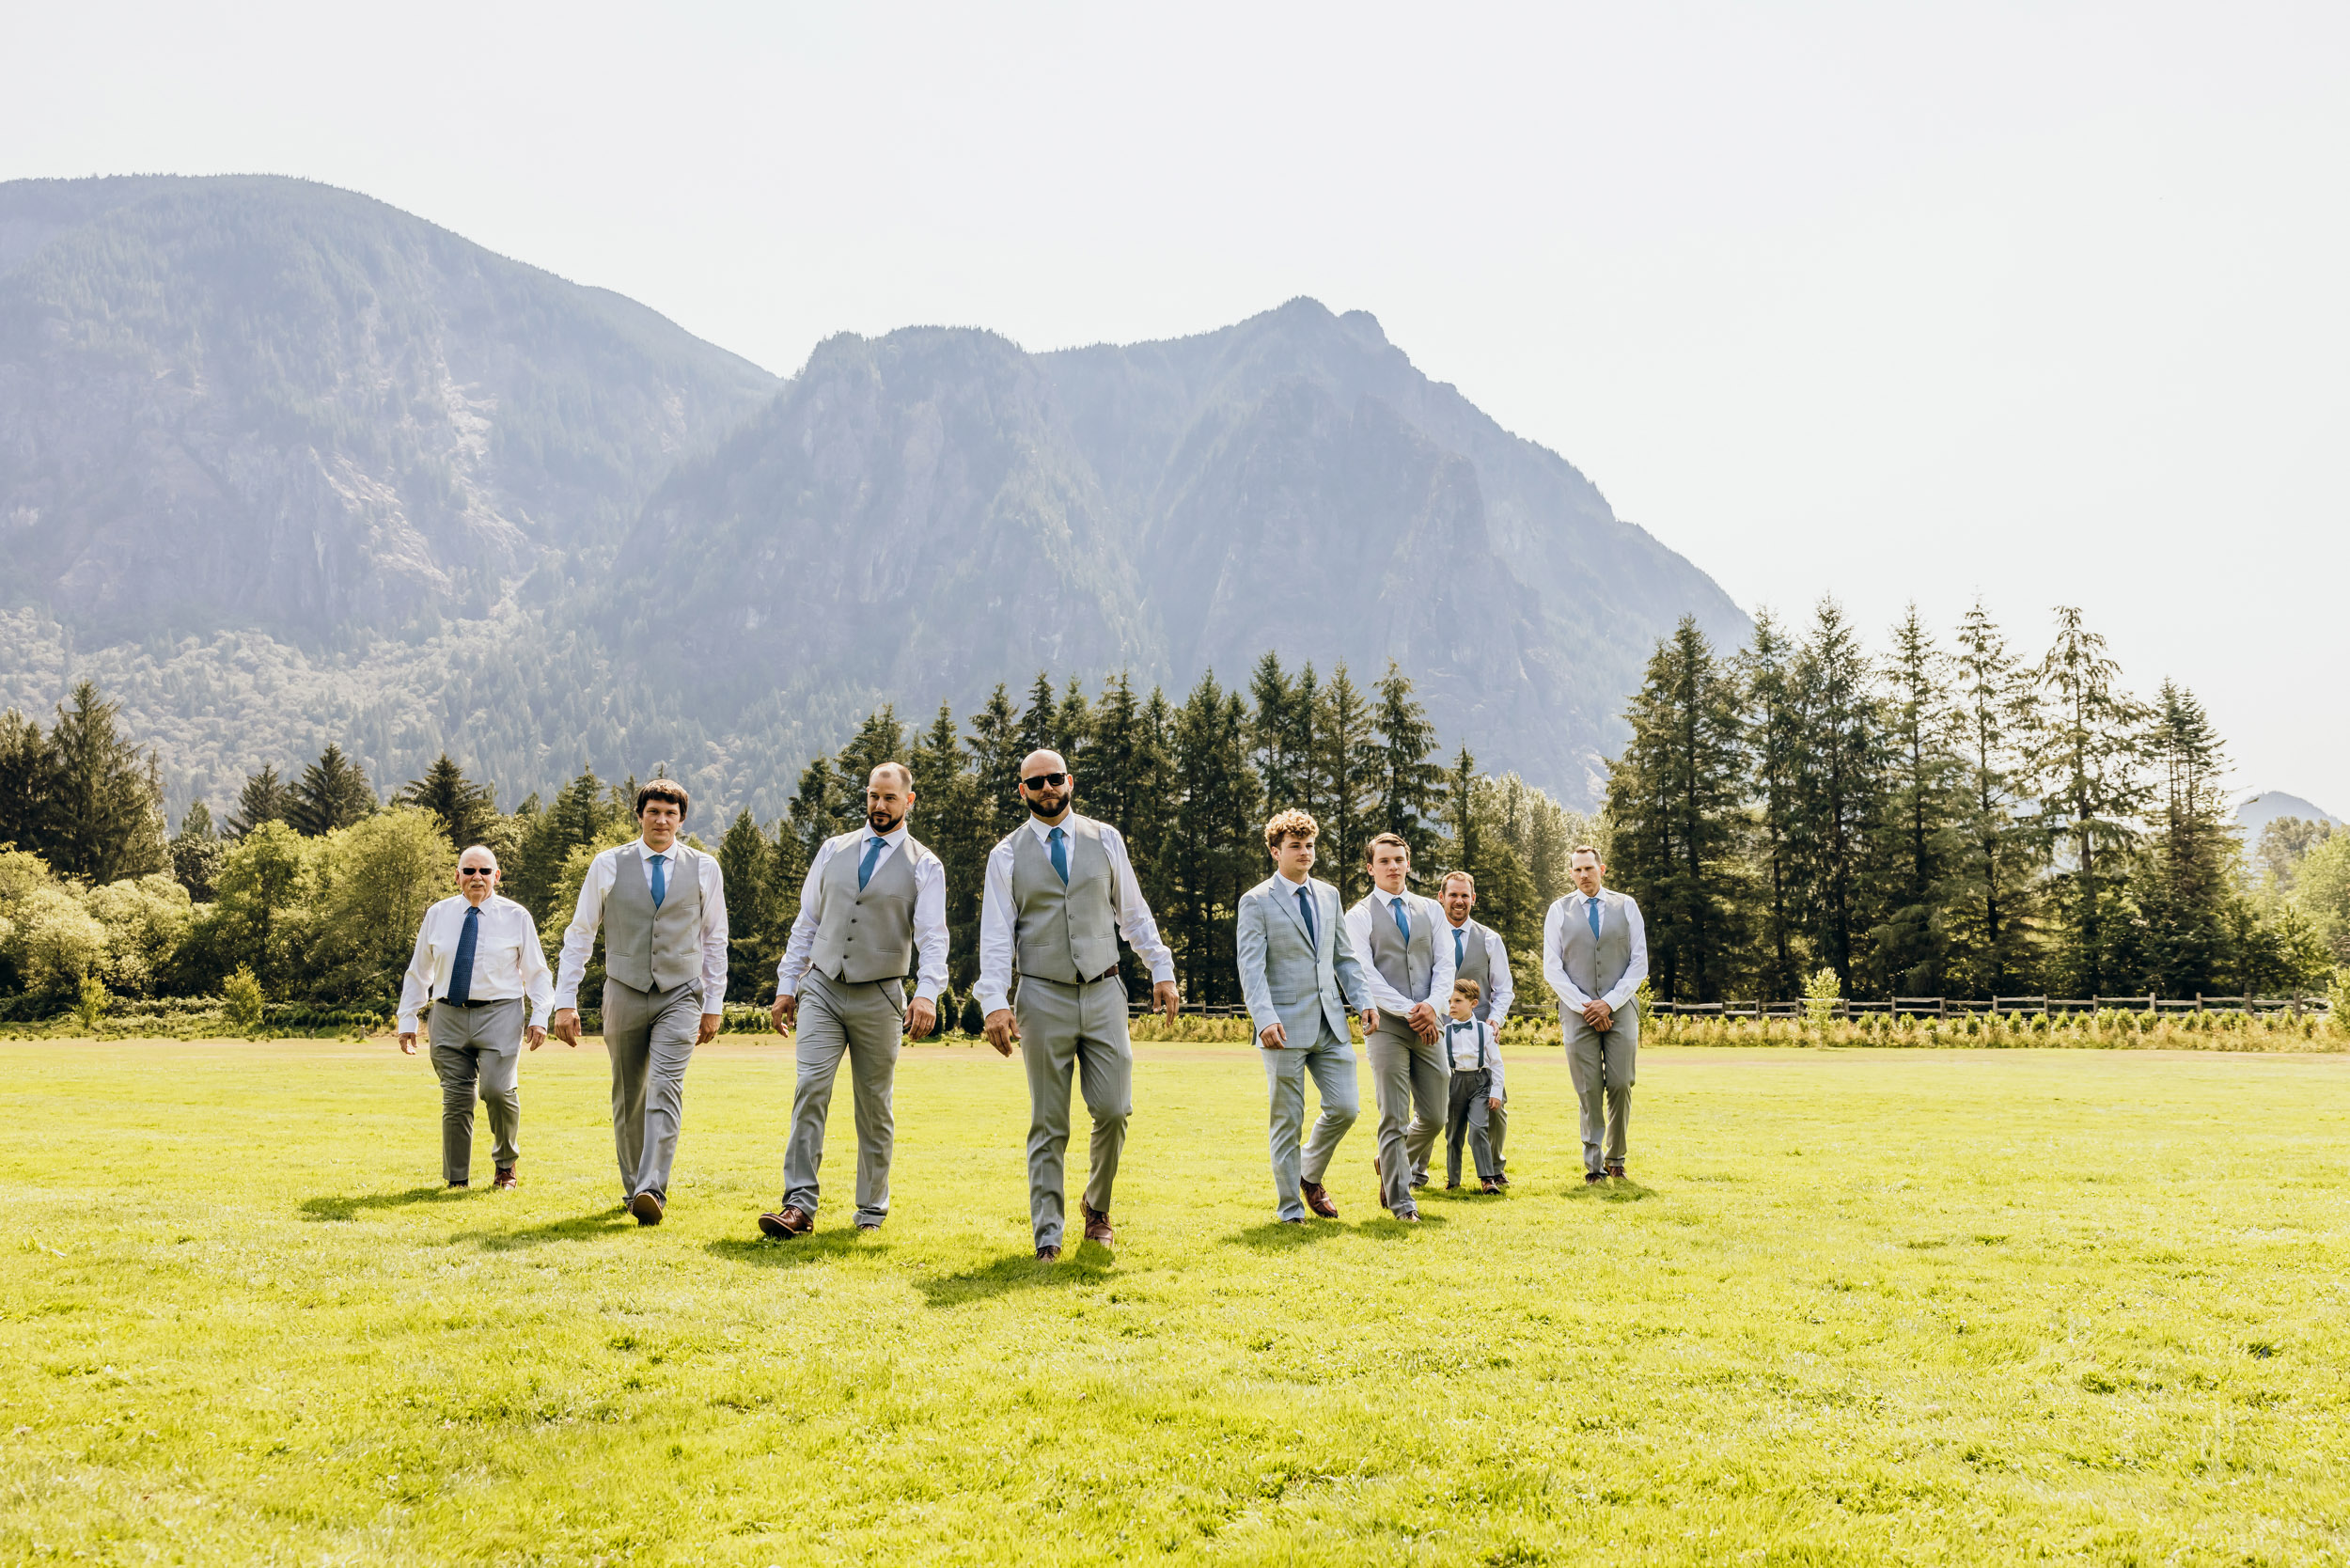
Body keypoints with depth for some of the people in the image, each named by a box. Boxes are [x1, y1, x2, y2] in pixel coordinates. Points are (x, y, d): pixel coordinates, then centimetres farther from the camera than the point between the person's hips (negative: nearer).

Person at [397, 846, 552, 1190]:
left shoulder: (516, 917, 3)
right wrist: (407, 1020, 10)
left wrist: (539, 1017, -4)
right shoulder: (437, 915, 9)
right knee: (455, 1099, 2)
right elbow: (418, 973, 15)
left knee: (498, 1090, -16)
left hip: (499, 1015, -2)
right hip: (449, 1016, 2)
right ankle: (457, 1180, 13)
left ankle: (506, 1164, 9)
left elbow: (536, 972, 6)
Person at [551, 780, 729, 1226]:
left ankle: (652, 1191, -23)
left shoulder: (704, 868, 4)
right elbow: (579, 934, 5)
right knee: (628, 1099, 9)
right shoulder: (608, 866, 2)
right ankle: (633, 1186, 24)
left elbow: (714, 938, 11)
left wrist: (714, 1004, 10)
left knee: (666, 1088, -17)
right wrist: (565, 1001, 0)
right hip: (625, 993, 1)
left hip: (680, 994, -1)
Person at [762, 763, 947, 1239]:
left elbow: (933, 938, -10)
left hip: (878, 998, -2)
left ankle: (872, 1209, 20)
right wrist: (786, 986, 8)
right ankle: (799, 1205, -14)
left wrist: (927, 993, -26)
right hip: (821, 989, 2)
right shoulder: (833, 851, 10)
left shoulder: (924, 867, 0)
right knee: (811, 1087, -13)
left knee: (875, 1106, 7)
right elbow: (806, 923, 13)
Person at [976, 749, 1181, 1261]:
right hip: (1043, 999, -1)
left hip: (1104, 993, 2)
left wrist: (1161, 971, 11)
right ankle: (1048, 1235, 10)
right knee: (1048, 1124, 1)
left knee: (1114, 1109, -2)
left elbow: (1134, 913, 15)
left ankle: (1097, 1205, 23)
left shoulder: (1105, 840, 9)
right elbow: (996, 935, -2)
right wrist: (994, 1002, -13)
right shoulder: (1007, 855, 3)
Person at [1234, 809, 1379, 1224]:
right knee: (1287, 1120, 2)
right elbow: (1251, 968, -11)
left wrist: (1363, 1001, 4)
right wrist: (1265, 1019, -24)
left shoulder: (1328, 895, 15)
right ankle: (1290, 1209, 13)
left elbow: (1345, 956, 18)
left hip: (1330, 1022, 5)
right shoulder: (1257, 901, -3)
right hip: (1285, 1027, -5)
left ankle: (1311, 1175, 27)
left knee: (1345, 1107, 1)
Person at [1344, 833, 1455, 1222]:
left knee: (1434, 1118, 6)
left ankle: (1391, 1164, 33)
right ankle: (1400, 1199, 3)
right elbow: (1366, 975, -7)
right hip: (1386, 1025, -4)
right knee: (1394, 1118, -5)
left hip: (1428, 1025, 4)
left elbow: (1444, 964, 8)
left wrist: (1432, 1005, -10)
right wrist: (1408, 1011, -14)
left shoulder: (1430, 910, 14)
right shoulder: (1360, 916, 1)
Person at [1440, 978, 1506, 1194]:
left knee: (1477, 1129, -17)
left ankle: (1488, 1177, -13)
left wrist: (1496, 1092, -2)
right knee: (1453, 1133, 9)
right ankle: (1453, 1179, 23)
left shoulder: (1485, 1029, -2)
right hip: (1455, 1084, 2)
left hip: (1480, 1082, -2)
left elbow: (1496, 1063, 1)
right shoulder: (1445, 1031, 1)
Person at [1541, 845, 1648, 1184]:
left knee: (1620, 1085, -4)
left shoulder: (1626, 906, 8)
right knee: (1589, 1090, -3)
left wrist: (1610, 1002, -7)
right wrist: (1584, 1005, -8)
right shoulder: (1559, 911, 8)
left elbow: (1640, 962, 4)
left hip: (1620, 1009, 0)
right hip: (1577, 1012, 0)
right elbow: (1552, 968, 3)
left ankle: (1615, 1159, 13)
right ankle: (1593, 1165, 4)